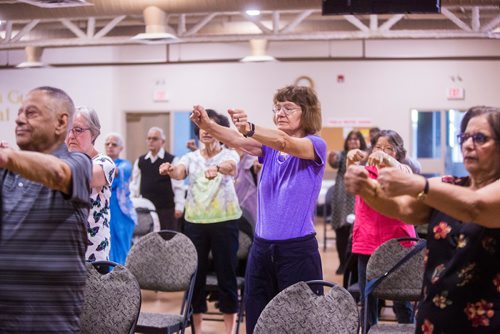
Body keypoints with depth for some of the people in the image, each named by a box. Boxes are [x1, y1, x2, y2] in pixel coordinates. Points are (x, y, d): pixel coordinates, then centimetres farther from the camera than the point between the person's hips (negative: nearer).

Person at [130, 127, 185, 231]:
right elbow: (134, 185, 12)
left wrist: (179, 207, -9)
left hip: (166, 210, -3)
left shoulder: (172, 160, -4)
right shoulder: (140, 161, 8)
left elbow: (178, 186, -5)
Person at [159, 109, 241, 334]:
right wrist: (171, 170, -37)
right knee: (195, 273, 6)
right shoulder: (191, 157, 8)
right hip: (195, 221, 3)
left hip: (224, 221, -3)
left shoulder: (229, 154, 0)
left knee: (226, 272, 1)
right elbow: (180, 173, -13)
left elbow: (231, 167, -24)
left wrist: (217, 168, -47)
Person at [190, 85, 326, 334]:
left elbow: (285, 143, -26)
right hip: (262, 246, 5)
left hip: (298, 248, -5)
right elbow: (238, 141, -8)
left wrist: (250, 129, -43)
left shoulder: (315, 145, -4)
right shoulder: (270, 147, 11)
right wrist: (207, 125, -27)